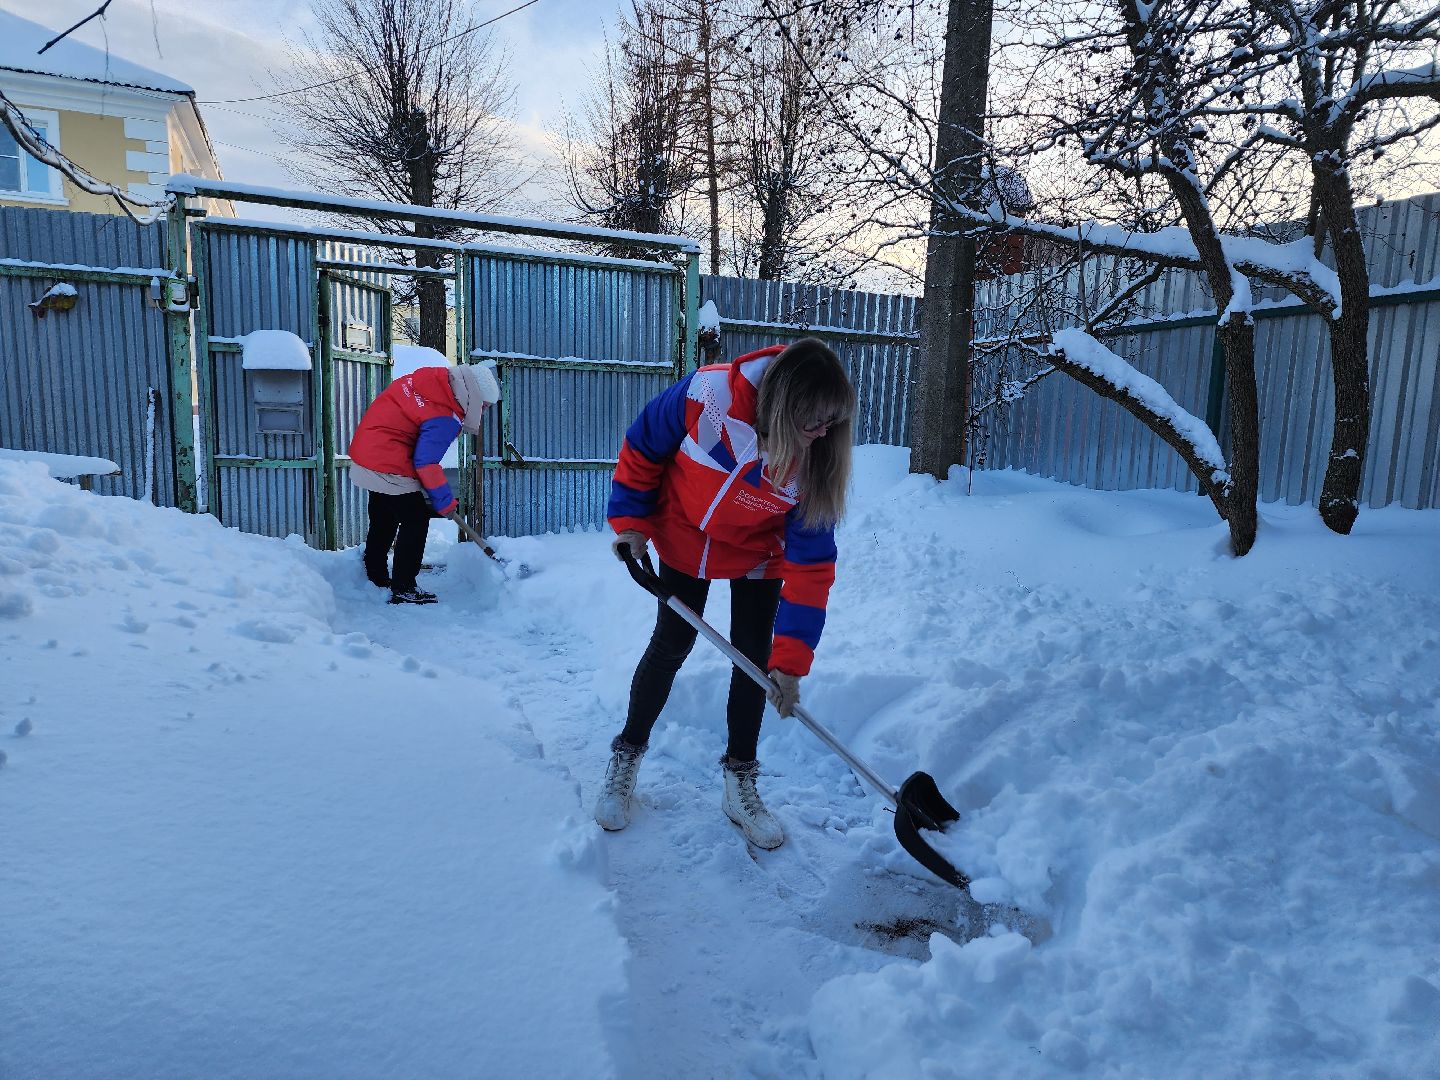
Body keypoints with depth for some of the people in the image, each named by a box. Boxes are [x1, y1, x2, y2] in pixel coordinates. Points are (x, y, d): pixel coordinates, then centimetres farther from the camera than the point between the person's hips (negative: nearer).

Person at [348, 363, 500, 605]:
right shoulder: (445, 417, -22)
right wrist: (445, 502, -13)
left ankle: (375, 577, 37)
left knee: (383, 519, 22)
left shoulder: (431, 376, 3)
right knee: (416, 519, -3)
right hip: (389, 467, -10)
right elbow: (426, 462, -23)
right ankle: (403, 589, 1)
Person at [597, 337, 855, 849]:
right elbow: (643, 446, -14)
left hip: (758, 555, 1)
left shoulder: (820, 460, -28)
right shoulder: (709, 393, -34)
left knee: (755, 658, 1)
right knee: (671, 644, 5)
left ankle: (740, 783, 20)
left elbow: (810, 567, -24)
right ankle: (626, 757, 27)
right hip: (683, 536, -1)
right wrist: (630, 521, -12)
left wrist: (790, 661, -24)